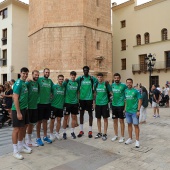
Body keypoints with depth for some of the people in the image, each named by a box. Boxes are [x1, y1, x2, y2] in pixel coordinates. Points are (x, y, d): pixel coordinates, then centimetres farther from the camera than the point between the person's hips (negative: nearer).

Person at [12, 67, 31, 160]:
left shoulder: (25, 83, 10)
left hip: (24, 108, 9)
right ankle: (15, 151, 10)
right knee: (16, 129, -1)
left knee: (23, 128, 15)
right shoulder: (18, 83, -15)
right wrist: (18, 112, -21)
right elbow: (15, 98, -19)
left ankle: (20, 147, 28)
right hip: (18, 109, -9)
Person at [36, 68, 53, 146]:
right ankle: (38, 138, 19)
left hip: (48, 103, 5)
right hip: (40, 103, -5)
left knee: (45, 120, 15)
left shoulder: (50, 81, 8)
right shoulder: (39, 79, -7)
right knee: (39, 121, 5)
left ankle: (45, 136, 28)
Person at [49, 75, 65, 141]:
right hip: (54, 105, -3)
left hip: (61, 106, 3)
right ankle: (51, 134, 17)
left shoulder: (64, 87, 3)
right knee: (52, 120, 3)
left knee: (59, 120, 10)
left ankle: (57, 133, 24)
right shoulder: (54, 86, -7)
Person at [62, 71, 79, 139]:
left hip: (75, 103, 3)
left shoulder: (77, 83, 5)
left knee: (74, 117, 9)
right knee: (65, 118, 4)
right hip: (67, 102, -3)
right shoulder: (67, 82, -4)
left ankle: (72, 132, 24)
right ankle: (64, 132, 17)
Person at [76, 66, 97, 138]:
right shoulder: (80, 78, 2)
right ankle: (81, 130, 20)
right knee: (81, 114, 8)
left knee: (90, 114, 6)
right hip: (82, 98, 1)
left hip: (89, 98, -1)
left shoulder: (92, 78, -1)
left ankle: (90, 131, 17)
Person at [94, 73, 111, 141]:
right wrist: (94, 102, 14)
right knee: (98, 118, 11)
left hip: (104, 104, -4)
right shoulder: (96, 84, 6)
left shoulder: (106, 84, -6)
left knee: (105, 118, 4)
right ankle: (99, 133, 25)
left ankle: (105, 134, 14)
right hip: (97, 104, 4)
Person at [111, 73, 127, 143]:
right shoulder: (112, 85, 5)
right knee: (115, 120, 12)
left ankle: (122, 137, 14)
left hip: (121, 105, -5)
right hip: (114, 105, 5)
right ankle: (116, 135, 25)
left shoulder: (123, 85, -9)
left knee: (121, 120, 3)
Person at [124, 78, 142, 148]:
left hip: (134, 111, -5)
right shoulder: (125, 91, 5)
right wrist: (125, 109, 11)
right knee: (129, 124, 14)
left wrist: (138, 110, -13)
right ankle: (130, 139, 27)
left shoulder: (136, 91, -9)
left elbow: (140, 100, -8)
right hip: (127, 111, 5)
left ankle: (137, 140, 12)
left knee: (136, 125, 1)